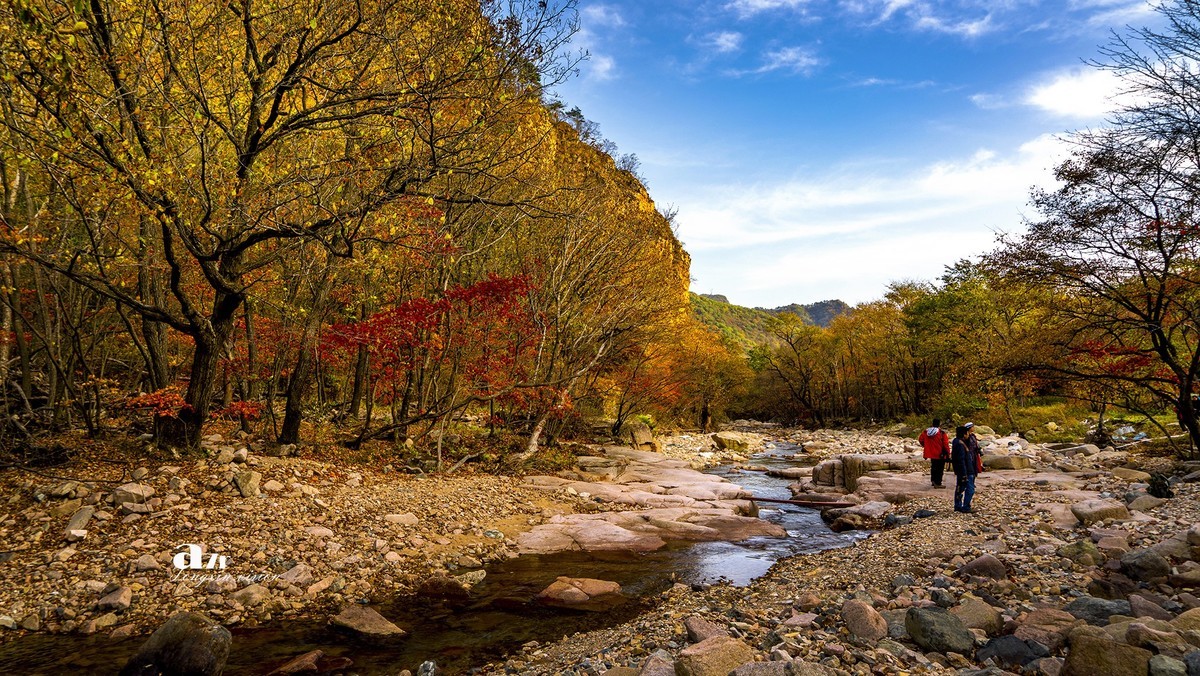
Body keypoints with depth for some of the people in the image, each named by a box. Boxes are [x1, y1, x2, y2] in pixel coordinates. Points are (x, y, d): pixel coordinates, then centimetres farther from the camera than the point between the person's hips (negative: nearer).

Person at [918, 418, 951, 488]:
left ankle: (933, 480, 28)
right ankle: (938, 483, 5)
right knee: (940, 469, 4)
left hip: (931, 453, 5)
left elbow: (920, 439, 10)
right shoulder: (942, 433, -17)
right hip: (940, 455, -5)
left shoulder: (926, 432, 0)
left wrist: (926, 446, 22)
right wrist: (948, 454, -6)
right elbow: (946, 445, -15)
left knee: (933, 467, 21)